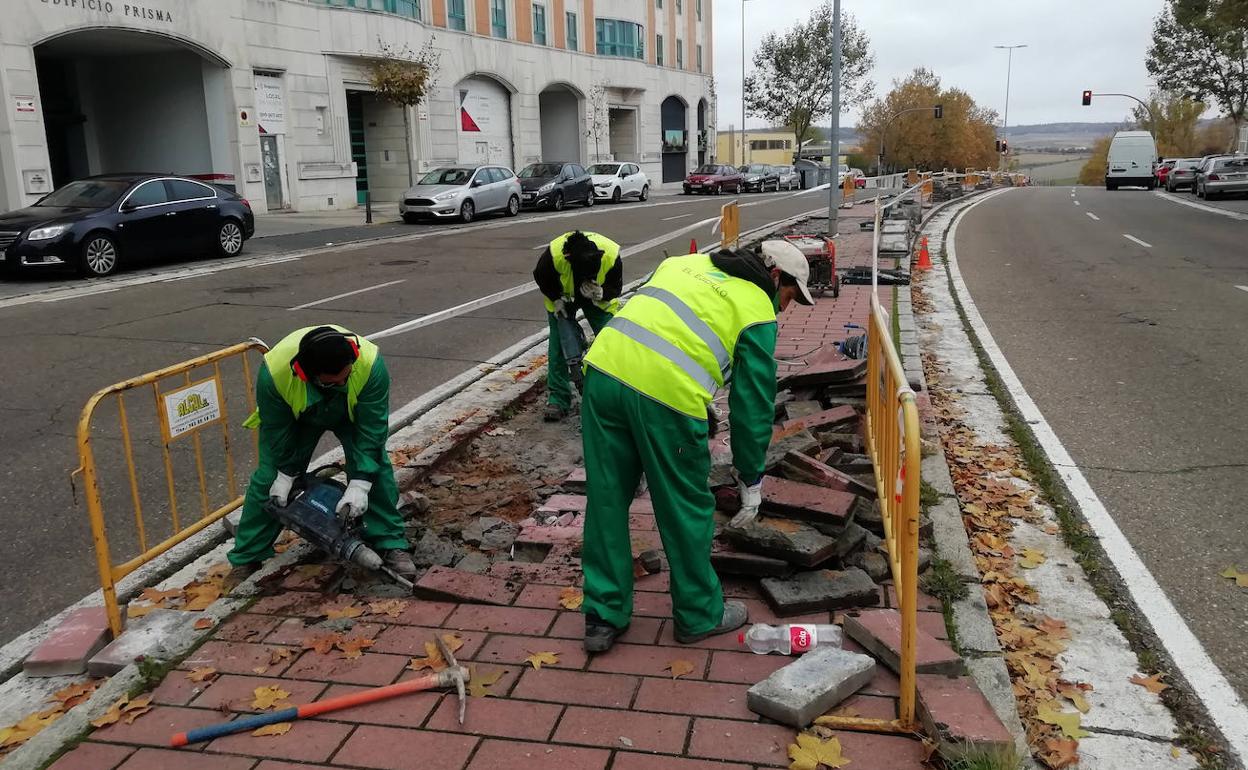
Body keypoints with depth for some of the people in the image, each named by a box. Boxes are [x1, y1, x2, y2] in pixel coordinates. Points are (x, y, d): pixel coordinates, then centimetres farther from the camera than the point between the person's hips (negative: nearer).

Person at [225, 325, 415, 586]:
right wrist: (286, 474, -14)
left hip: (353, 412, 0)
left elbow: (372, 428, -33)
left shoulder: (370, 364, -42)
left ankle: (390, 545, -2)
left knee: (375, 468, -15)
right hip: (295, 417, 0)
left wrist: (359, 484, -33)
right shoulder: (275, 371, -41)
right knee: (269, 479, -4)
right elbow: (276, 429, -23)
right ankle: (246, 559, 10)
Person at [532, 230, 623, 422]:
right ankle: (557, 398, 1)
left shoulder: (611, 255, -37)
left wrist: (600, 294, -39)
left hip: (599, 298, 1)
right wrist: (556, 299, -22)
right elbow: (541, 278, -14)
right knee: (558, 346, -7)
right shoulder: (554, 254, -39)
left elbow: (616, 287, -19)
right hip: (562, 298, 0)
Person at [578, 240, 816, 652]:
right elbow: (754, 401, 8)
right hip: (665, 392, -6)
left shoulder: (686, 263, 27)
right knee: (687, 510, 13)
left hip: (602, 369, 6)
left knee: (606, 503, 16)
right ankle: (699, 614, 32)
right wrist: (751, 479, 17)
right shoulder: (757, 309, 9)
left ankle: (603, 616, 28)